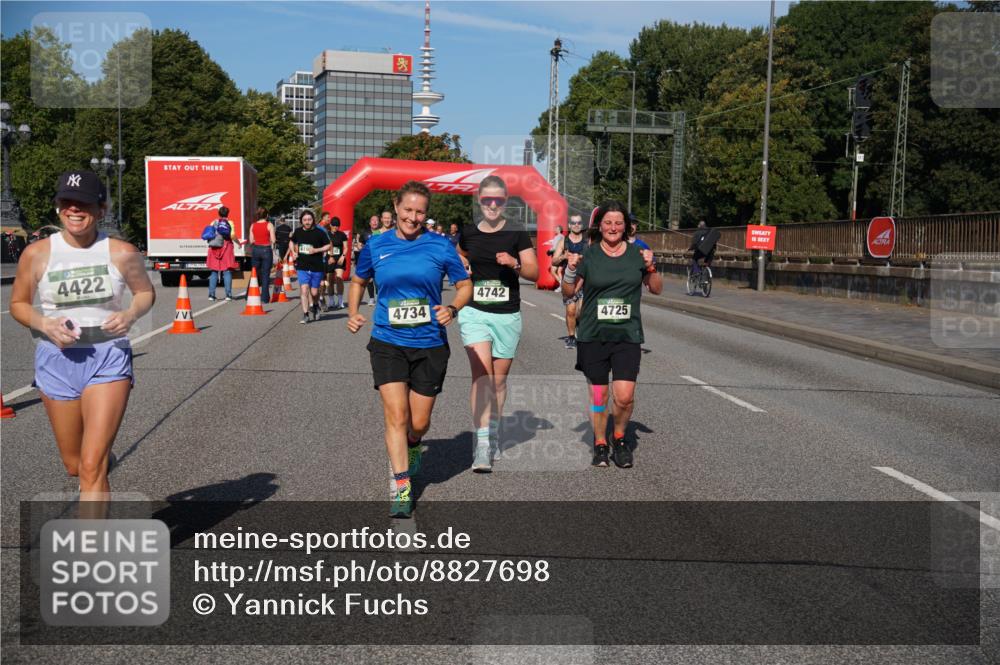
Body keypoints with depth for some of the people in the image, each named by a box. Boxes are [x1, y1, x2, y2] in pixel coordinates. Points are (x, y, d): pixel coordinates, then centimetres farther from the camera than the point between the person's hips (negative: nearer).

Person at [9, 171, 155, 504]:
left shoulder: (122, 253, -5)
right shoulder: (37, 254, -4)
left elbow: (146, 292, 11)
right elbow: (18, 304, 8)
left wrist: (131, 313, -11)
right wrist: (44, 324, -13)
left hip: (108, 358, -2)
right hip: (57, 360, 2)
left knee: (92, 467, -10)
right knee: (74, 465, 16)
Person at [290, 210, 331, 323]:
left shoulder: (319, 233, -6)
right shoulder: (298, 232, 3)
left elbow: (328, 245, 0)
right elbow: (292, 242, 23)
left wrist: (316, 250, -14)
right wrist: (294, 252, 6)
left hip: (316, 267, -1)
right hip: (302, 267, 1)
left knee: (314, 292, 5)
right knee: (304, 290, -11)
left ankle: (315, 306, 37)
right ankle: (305, 314, -4)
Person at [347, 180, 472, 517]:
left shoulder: (440, 246, -1)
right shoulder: (375, 246, 3)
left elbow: (465, 285, 7)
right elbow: (358, 281, 19)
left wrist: (453, 308, -13)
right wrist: (353, 313, 3)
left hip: (430, 344, 0)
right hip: (388, 343, 0)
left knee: (419, 423, 9)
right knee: (396, 415, -12)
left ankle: (410, 448, 46)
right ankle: (401, 487, 1)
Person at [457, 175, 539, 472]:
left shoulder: (516, 234, -1)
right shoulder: (469, 233, 5)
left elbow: (534, 273, -1)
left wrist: (514, 264, -20)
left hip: (507, 315, 0)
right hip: (474, 312, 0)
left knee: (500, 378, 11)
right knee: (482, 374, -14)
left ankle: (493, 433, 31)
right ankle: (482, 445, -17)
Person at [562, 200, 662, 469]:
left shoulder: (636, 254, 5)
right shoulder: (588, 255, 1)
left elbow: (657, 289, 13)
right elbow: (568, 293, 5)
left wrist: (650, 267, -5)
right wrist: (570, 270, -12)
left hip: (628, 336, 0)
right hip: (593, 336, 0)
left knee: (624, 396, -10)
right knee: (598, 395, 6)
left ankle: (619, 437, 17)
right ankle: (600, 444, 26)